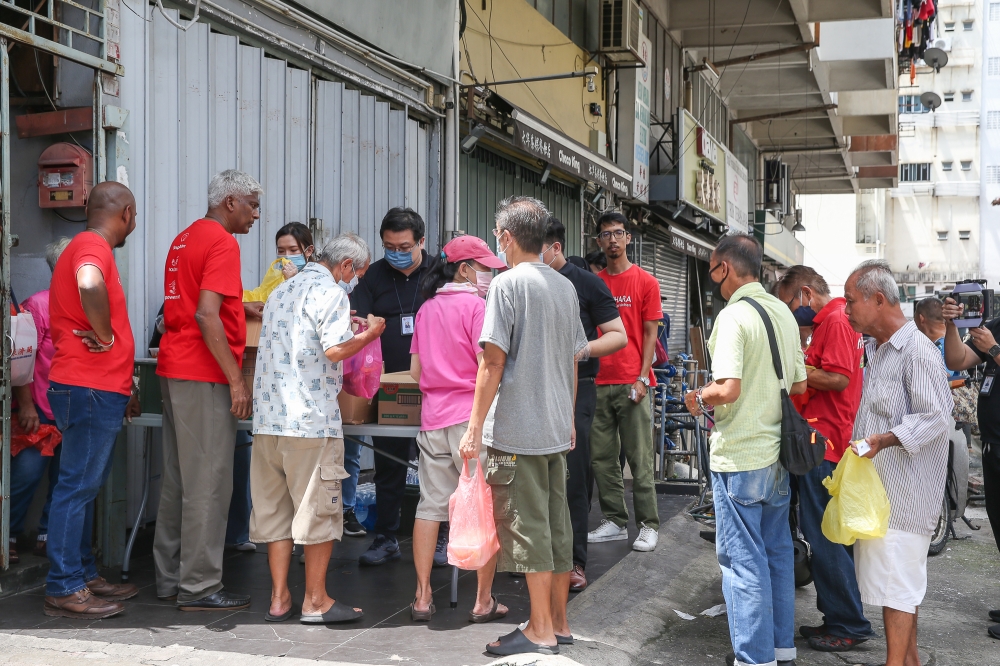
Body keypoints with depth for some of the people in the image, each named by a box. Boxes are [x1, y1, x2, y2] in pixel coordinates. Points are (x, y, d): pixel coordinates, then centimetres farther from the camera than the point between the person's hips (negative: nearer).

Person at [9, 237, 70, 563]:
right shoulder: (39, 305, -8)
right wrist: (26, 406, -12)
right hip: (42, 412, -4)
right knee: (26, 475, -2)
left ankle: (48, 535, 22)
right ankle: (9, 535, 15)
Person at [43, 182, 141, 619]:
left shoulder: (87, 247, 22)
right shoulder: (93, 245, -12)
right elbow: (89, 284, -37)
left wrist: (123, 386, 22)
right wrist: (105, 336, -20)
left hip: (100, 391, 11)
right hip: (89, 390, -11)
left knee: (86, 486, 14)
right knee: (77, 486, -6)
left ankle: (84, 576, 23)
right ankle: (64, 590, 0)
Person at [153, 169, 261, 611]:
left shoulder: (185, 238, 18)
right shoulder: (222, 243, -12)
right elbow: (207, 316, -21)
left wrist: (245, 306, 36)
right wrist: (236, 380, -20)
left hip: (173, 371, 10)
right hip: (204, 376, -10)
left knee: (177, 479, 13)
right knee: (209, 483, -5)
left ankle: (169, 578, 20)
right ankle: (199, 587, 0)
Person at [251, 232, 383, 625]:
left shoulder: (282, 291, 20)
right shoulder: (331, 291, -7)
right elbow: (335, 349, -18)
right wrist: (369, 332, -1)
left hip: (269, 416, 8)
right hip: (312, 417, -8)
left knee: (274, 507, 11)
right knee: (319, 508, 2)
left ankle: (279, 598, 15)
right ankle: (315, 601, 8)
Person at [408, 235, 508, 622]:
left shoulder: (427, 309, 11)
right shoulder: (476, 306, -8)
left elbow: (415, 370, 13)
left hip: (433, 417, 6)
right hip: (472, 418, -6)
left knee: (430, 505, 10)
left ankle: (422, 598, 12)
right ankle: (484, 602, 8)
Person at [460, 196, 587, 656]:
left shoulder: (508, 283, -11)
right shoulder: (565, 287, 11)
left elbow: (493, 362, -15)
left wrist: (475, 428, -11)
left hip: (516, 429, -8)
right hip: (556, 428, 8)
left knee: (528, 528, -1)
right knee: (557, 525, 12)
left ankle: (541, 631, 6)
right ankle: (559, 622, 21)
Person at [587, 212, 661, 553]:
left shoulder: (645, 282, 3)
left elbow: (650, 334, 1)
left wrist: (642, 378, -8)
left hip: (632, 383, -3)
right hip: (598, 382, 3)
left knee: (640, 458, 0)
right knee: (602, 457, 6)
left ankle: (648, 525, 8)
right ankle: (615, 522, 16)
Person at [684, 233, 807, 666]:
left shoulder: (733, 315, -17)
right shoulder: (783, 313, 7)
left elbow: (728, 388, -26)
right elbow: (799, 385, 13)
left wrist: (699, 400, -6)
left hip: (739, 457, -8)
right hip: (778, 452, 8)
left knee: (743, 559, 1)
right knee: (777, 553, 17)